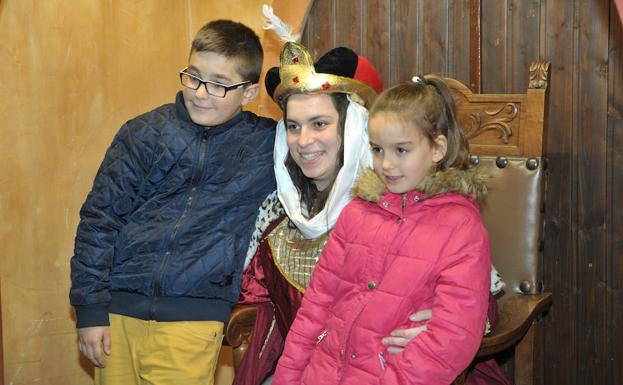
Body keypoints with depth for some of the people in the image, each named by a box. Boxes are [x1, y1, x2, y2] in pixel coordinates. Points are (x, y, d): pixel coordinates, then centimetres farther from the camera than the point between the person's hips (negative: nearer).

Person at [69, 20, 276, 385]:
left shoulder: (265, 144, 3)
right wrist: (90, 308, -1)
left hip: (194, 318, -1)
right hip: (118, 310, 1)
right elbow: (100, 218, 3)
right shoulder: (144, 133, 2)